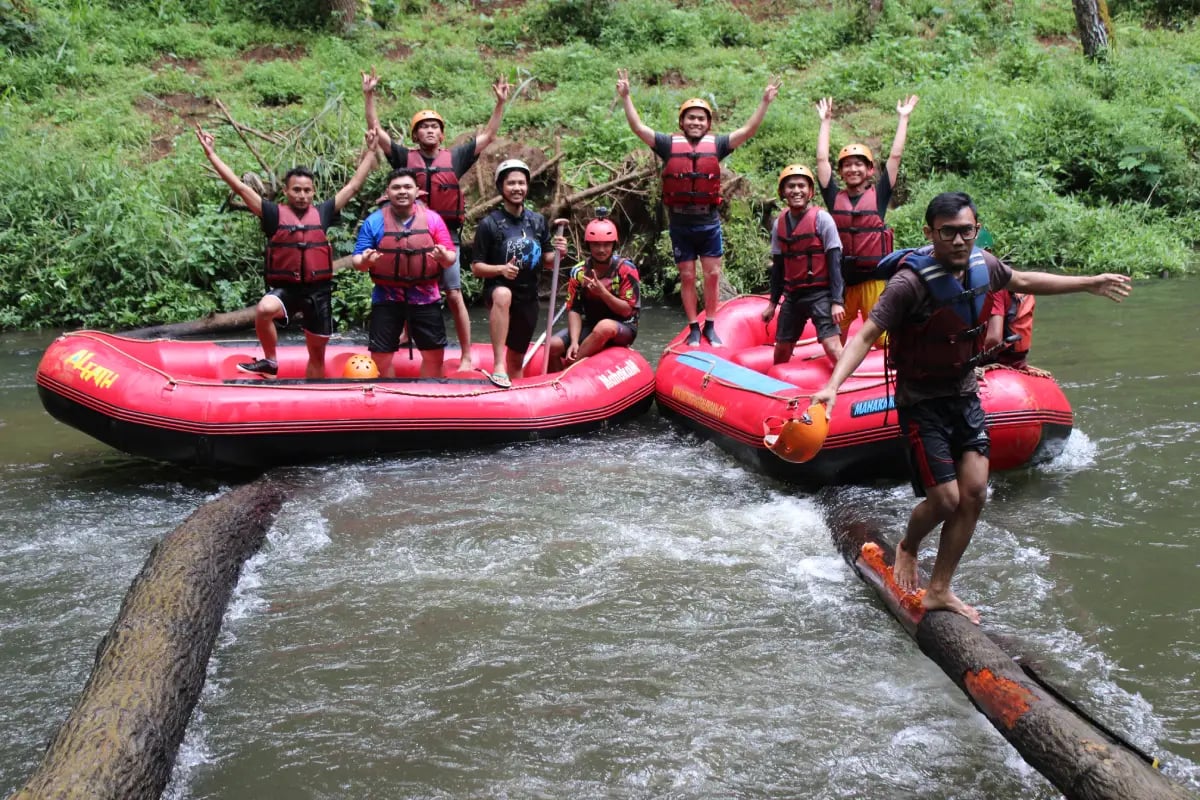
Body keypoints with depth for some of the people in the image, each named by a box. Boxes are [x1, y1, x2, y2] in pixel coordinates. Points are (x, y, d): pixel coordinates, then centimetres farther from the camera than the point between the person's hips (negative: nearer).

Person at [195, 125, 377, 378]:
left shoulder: (322, 213, 7)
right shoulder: (274, 214, 0)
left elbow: (354, 185, 13)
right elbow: (239, 187, -3)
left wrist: (370, 151, 16)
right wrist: (211, 153, -6)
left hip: (318, 290, 3)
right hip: (285, 287, -3)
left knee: (317, 352, 10)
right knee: (264, 310, -34)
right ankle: (270, 362, -12)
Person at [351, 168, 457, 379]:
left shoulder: (432, 219, 1)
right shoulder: (374, 221, -1)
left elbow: (451, 257, 2)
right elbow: (357, 260, 0)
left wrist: (444, 256, -22)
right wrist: (365, 260, -24)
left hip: (425, 298, 1)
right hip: (387, 298, -1)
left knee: (434, 354, 7)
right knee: (380, 356, 2)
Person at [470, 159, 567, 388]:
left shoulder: (538, 221, 4)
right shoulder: (489, 224, -9)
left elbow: (546, 262, 11)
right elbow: (476, 268, -7)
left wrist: (558, 254, -11)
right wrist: (501, 269, -25)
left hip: (528, 298, 5)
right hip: (498, 290, -5)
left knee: (517, 359, 12)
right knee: (503, 295, -40)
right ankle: (498, 366, -39)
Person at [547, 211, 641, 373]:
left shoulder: (626, 269, -11)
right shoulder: (579, 272, -1)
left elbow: (627, 311, -12)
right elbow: (574, 310, -4)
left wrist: (602, 292, -28)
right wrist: (574, 342, -21)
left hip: (622, 330, -4)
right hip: (589, 326, 4)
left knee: (604, 326, -39)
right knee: (553, 346, -20)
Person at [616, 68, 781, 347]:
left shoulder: (716, 145, 2)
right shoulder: (669, 144, 0)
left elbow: (747, 131, -1)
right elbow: (639, 128, -5)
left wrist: (765, 102, -8)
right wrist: (626, 97, -12)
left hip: (709, 222, 1)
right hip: (680, 223, -1)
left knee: (712, 275, 3)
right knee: (687, 276, 6)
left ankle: (710, 327, 16)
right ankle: (693, 329, 16)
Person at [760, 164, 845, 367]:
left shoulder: (821, 219, -9)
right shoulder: (779, 224, 6)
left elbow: (834, 262, -10)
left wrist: (836, 301, -15)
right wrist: (773, 303, 16)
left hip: (820, 293, -5)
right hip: (792, 295, 5)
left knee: (832, 347, -18)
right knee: (781, 350, 11)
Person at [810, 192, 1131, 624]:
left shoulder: (983, 265, -4)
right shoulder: (911, 281, -25)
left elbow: (1024, 281, 17)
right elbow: (866, 335, -27)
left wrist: (1089, 283, 26)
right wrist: (833, 386, -41)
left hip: (965, 394, 6)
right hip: (922, 402, -6)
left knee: (974, 493, 2)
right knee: (944, 499, -6)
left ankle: (939, 590, 16)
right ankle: (907, 548, 29)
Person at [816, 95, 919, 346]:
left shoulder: (878, 195, 2)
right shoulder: (835, 198, 5)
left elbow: (895, 157, 2)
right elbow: (822, 159, 7)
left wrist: (904, 118, 5)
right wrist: (826, 121, 14)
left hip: (874, 276, -2)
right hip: (841, 276, 2)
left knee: (881, 336, 0)